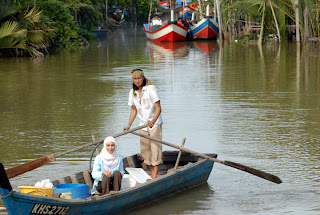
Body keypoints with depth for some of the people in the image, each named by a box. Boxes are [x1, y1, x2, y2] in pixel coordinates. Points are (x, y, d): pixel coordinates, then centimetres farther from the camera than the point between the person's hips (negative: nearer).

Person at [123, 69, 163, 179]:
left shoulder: (151, 89, -16)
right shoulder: (133, 92, 2)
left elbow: (158, 108, -20)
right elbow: (134, 110, 13)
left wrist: (153, 121, -34)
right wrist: (129, 126, 5)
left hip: (155, 123, -6)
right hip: (143, 124, 6)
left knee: (155, 147, -11)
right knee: (145, 149, 6)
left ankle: (155, 176, -13)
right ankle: (152, 174, 18)